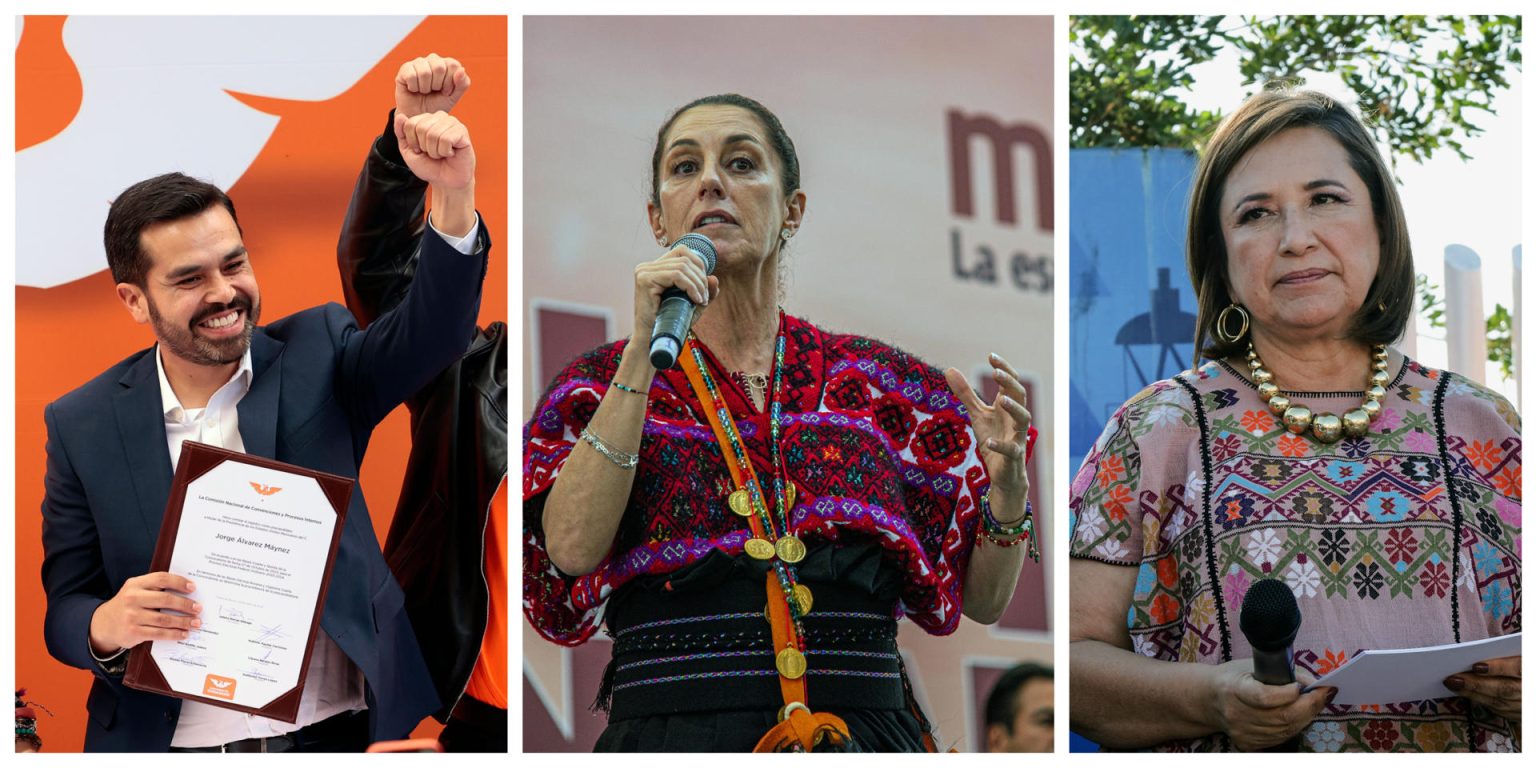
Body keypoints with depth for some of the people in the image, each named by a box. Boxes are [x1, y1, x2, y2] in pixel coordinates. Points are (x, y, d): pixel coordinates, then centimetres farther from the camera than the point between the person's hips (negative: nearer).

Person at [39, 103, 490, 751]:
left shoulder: (316, 357, 1)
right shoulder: (82, 427, 0)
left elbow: (433, 329, -14)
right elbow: (64, 611, 3)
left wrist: (453, 195, -30)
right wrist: (107, 628, -19)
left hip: (337, 734, -1)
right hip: (171, 742, 2)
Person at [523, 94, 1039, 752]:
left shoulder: (883, 382, 11)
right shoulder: (605, 381, 9)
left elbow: (981, 598, 10)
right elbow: (571, 551, -9)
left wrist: (1006, 481, -9)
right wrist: (645, 352, -11)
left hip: (863, 722, 1)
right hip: (668, 730, 0)